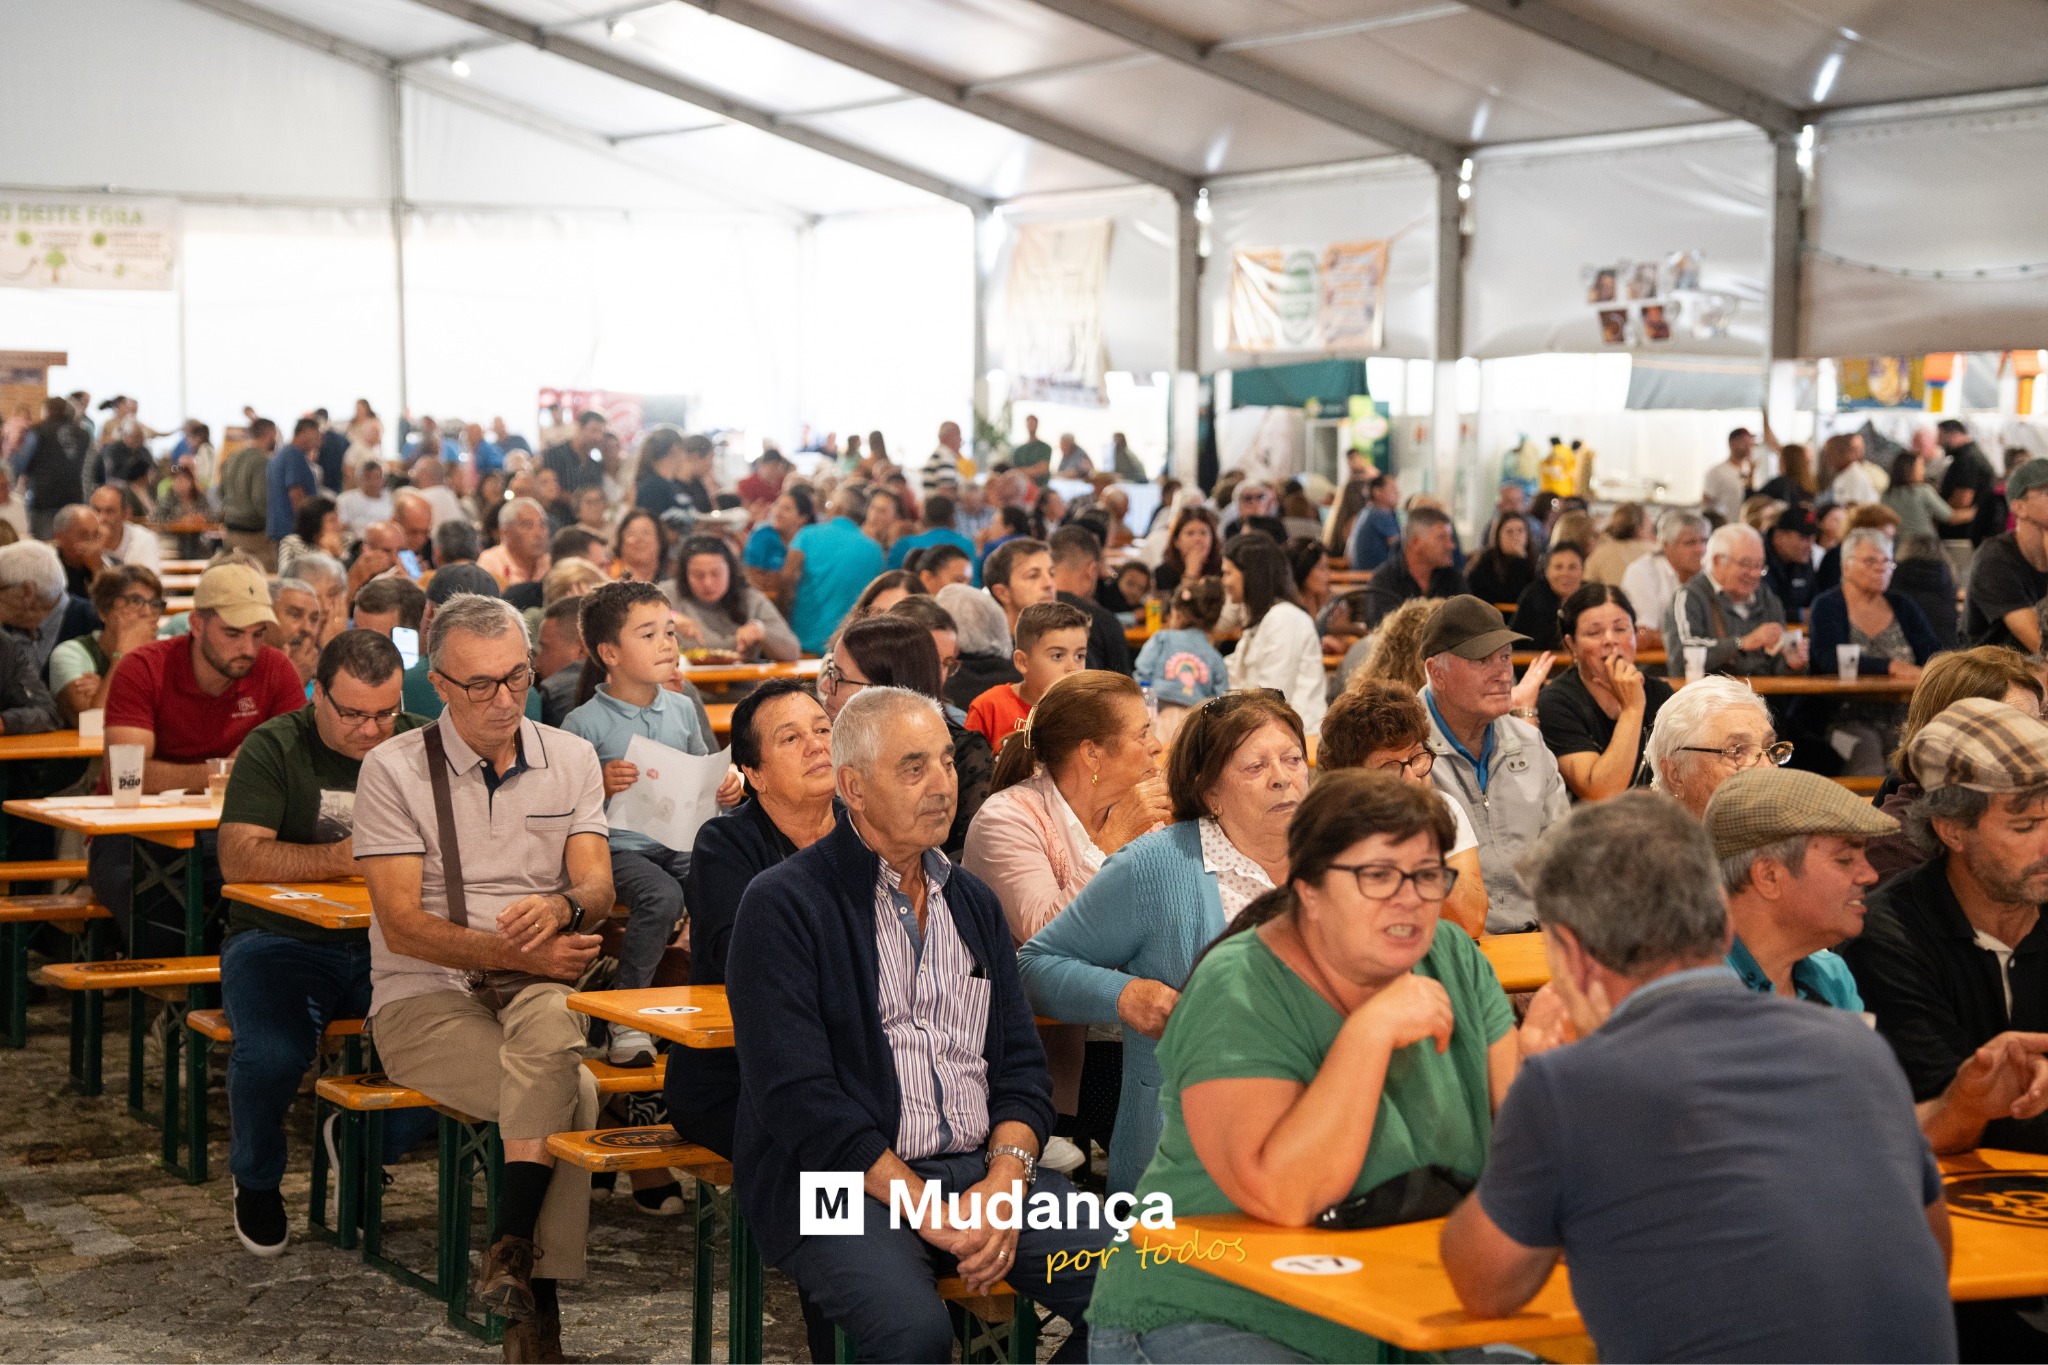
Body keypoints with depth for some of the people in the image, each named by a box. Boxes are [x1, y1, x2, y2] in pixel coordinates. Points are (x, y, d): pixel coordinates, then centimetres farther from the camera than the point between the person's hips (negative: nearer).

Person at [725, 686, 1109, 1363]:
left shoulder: (972, 900, 18)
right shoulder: (782, 905, -2)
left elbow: (1022, 1065, 15)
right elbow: (797, 1097, -11)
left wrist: (1004, 1181, -5)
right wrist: (926, 1210, -16)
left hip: (984, 1167, 6)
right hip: (842, 1180, -6)